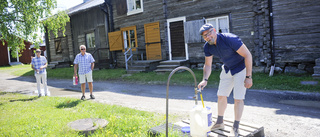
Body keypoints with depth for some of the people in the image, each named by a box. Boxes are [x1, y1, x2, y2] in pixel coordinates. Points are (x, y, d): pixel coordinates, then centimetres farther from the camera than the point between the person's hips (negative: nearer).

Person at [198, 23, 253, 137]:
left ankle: (235, 128, 6)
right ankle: (220, 123, 27)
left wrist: (248, 77, -26)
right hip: (227, 69, 6)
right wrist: (205, 79, -16)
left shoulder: (230, 39, -30)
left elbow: (248, 55, -26)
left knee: (238, 98, -8)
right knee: (221, 96, 9)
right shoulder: (207, 47, -10)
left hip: (241, 69, -6)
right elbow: (207, 65, 1)